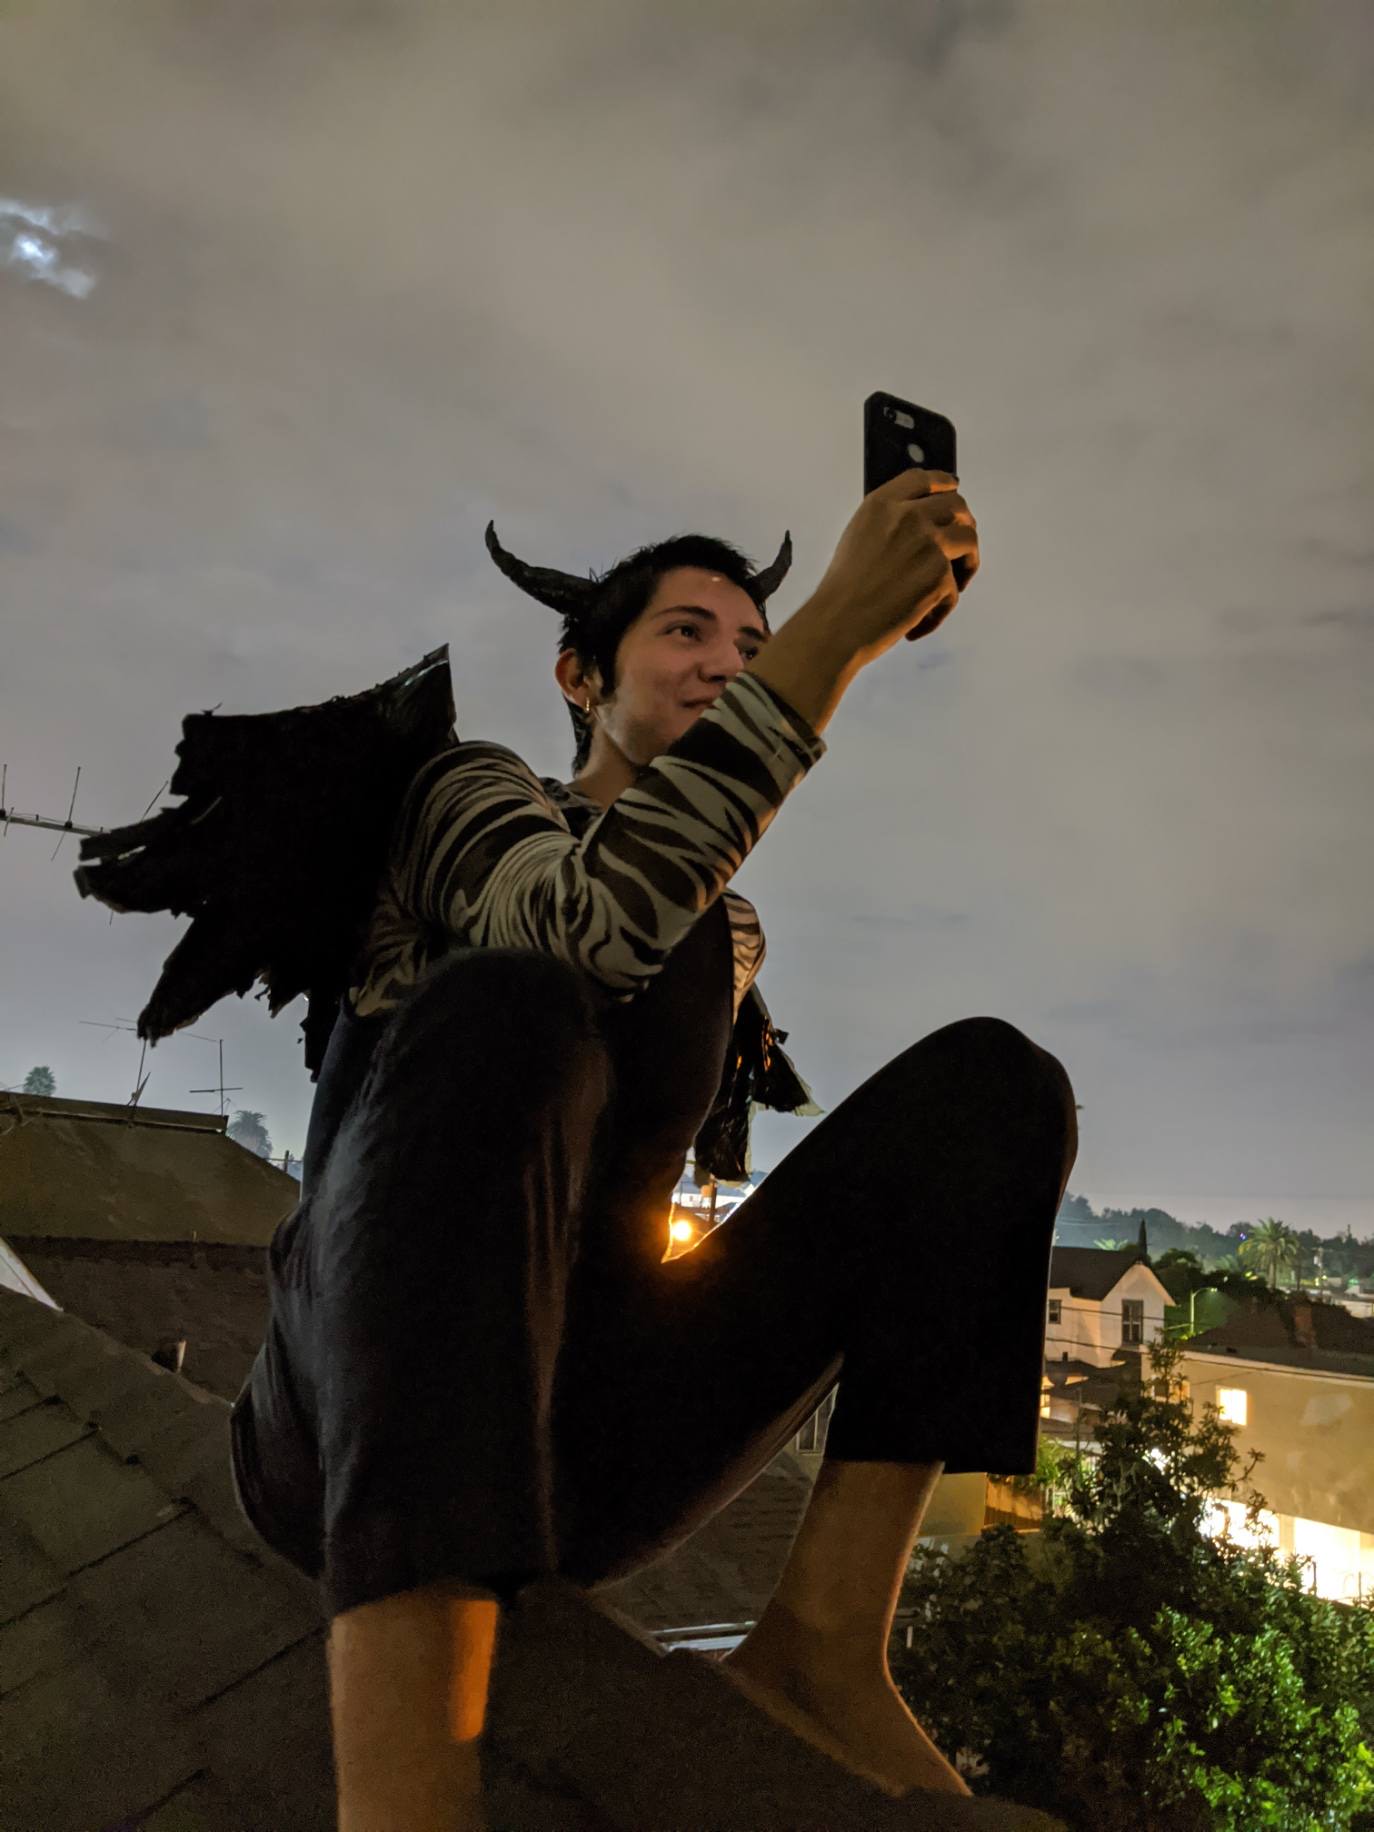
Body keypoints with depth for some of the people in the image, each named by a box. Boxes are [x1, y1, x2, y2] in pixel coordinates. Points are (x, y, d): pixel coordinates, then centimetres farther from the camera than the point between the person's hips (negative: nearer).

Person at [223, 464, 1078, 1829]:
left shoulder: (730, 930, 22)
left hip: (581, 1440, 5)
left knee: (992, 1078, -6)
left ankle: (826, 1638, -17)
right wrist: (838, 630, -20)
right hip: (358, 1428, -4)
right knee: (509, 1010, -35)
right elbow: (582, 925, -20)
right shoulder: (473, 791, 5)